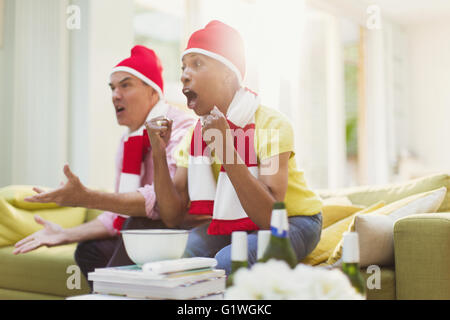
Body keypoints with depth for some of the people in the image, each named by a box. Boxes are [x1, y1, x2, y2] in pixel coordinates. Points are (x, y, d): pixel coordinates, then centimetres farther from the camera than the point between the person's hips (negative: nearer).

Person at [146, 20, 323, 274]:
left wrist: (225, 149, -39)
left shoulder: (271, 124, -22)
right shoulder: (195, 135, -3)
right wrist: (159, 153, -19)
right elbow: (173, 217, -8)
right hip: (234, 224, 6)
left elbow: (271, 218, -32)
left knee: (226, 262, -29)